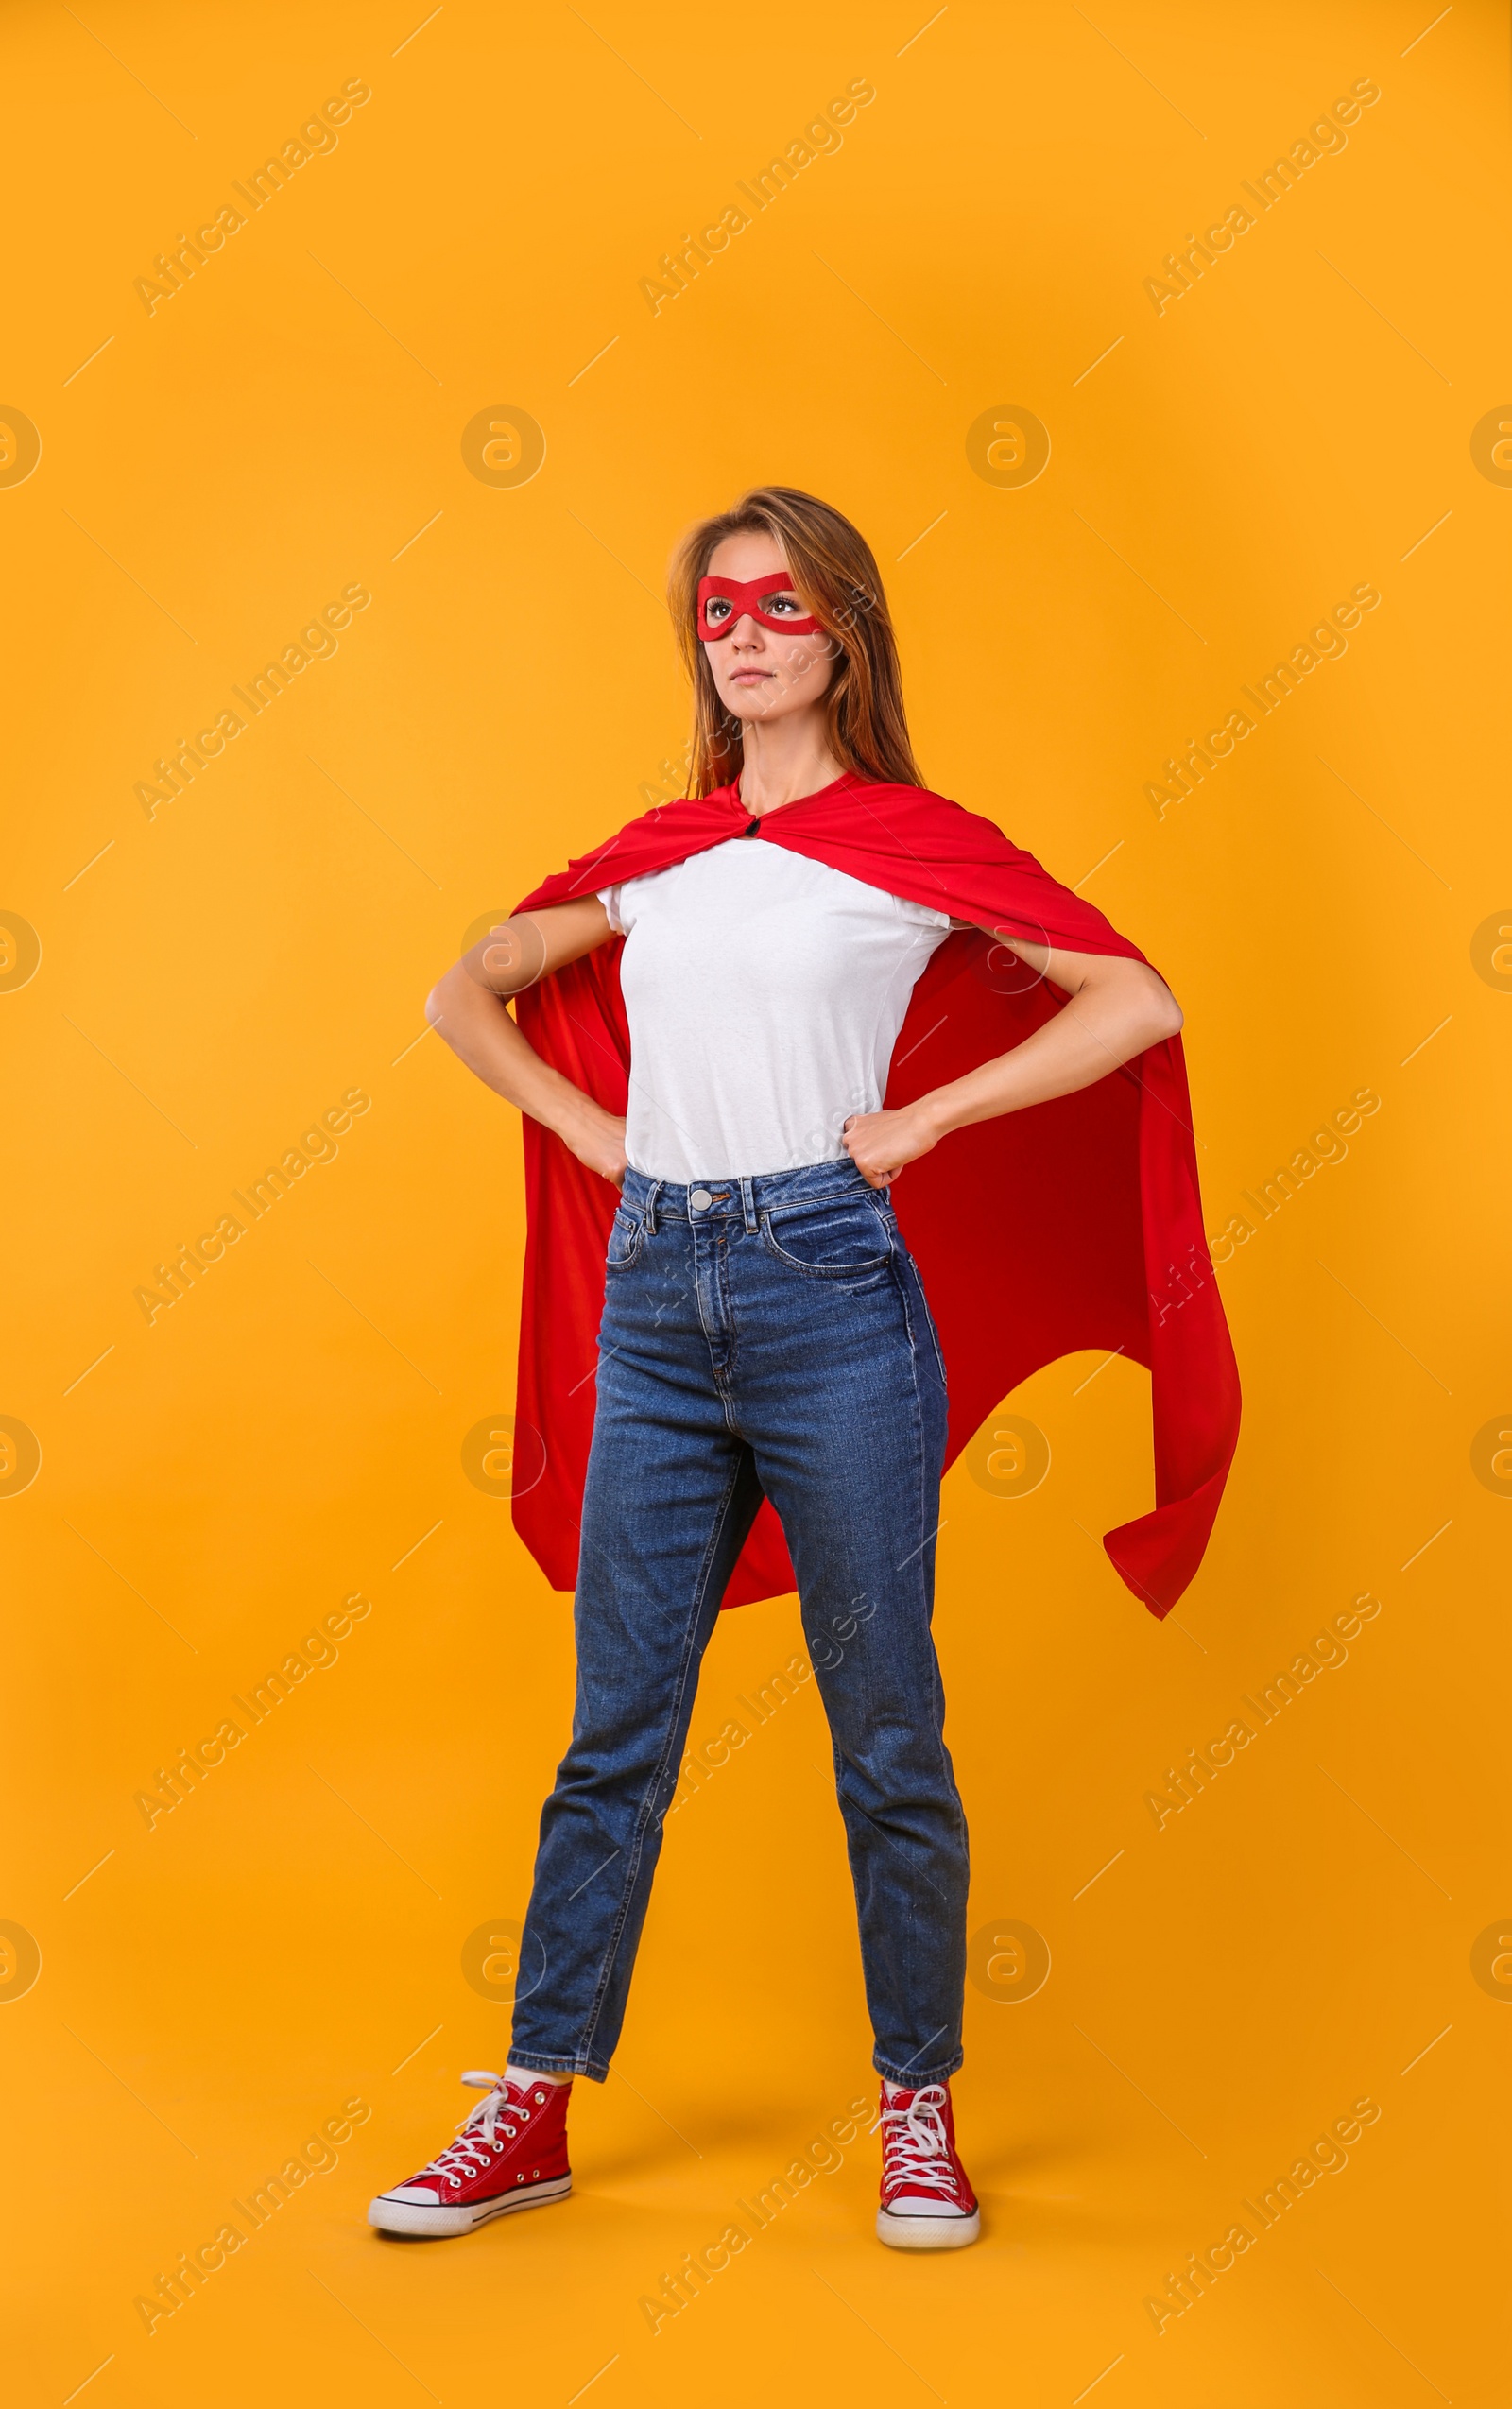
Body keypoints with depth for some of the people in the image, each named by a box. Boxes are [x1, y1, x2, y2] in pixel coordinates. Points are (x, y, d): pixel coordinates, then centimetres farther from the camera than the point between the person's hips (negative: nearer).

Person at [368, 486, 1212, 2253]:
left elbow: (1139, 1000, -5)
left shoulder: (912, 835, 1)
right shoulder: (655, 851, 13)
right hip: (656, 1293, 4)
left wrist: (925, 1119, -7)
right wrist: (592, 1128, 9)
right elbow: (466, 994, 22)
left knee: (885, 1728, 5)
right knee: (616, 1728, 9)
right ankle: (535, 2107, 20)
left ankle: (918, 2109, 21)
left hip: (828, 1283, -4)